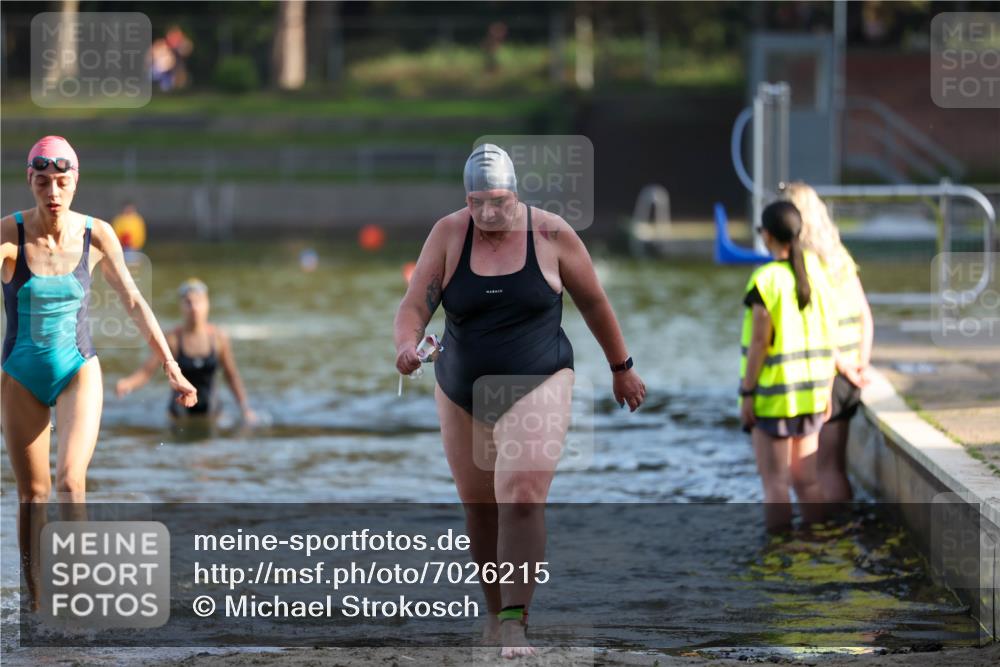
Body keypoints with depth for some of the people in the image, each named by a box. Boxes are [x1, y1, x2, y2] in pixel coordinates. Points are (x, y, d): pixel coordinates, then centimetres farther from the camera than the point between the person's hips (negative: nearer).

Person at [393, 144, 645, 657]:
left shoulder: (551, 234, -7)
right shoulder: (448, 235, -4)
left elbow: (593, 303, 6)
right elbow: (415, 306, -11)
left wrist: (621, 369, 13)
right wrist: (406, 346, -33)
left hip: (535, 388, -3)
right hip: (462, 394, 3)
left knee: (522, 499, -20)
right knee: (478, 508, 11)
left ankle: (515, 622, -22)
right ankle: (496, 611, 31)